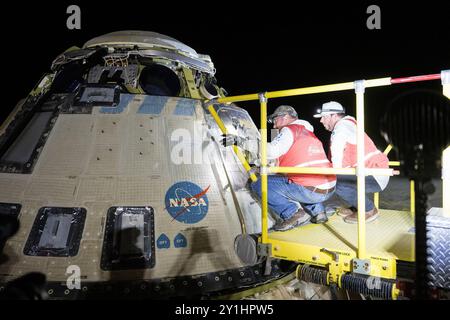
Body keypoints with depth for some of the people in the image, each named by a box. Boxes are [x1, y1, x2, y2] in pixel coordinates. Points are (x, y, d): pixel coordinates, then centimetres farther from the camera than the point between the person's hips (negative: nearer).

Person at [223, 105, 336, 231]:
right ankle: (317, 211, 19)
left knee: (259, 185, 1)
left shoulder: (290, 130, -1)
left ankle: (293, 212, -9)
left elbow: (272, 151, -19)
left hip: (309, 191, -8)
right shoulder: (309, 133, 24)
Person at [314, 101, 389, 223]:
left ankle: (368, 210, -5)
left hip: (375, 176, -10)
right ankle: (356, 207, 19)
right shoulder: (347, 125, 16)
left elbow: (337, 164, -17)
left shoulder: (341, 127, -13)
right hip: (376, 173, 10)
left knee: (335, 181, -24)